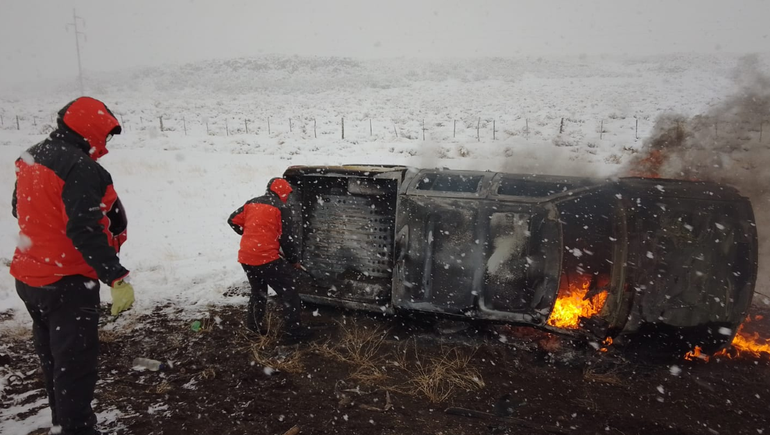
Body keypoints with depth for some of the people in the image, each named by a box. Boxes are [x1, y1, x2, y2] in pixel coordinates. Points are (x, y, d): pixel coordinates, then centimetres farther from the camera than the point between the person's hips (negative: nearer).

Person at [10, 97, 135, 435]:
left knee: (52, 357, 23)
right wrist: (116, 277, -30)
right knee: (75, 363, 0)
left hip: (29, 278, 10)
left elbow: (20, 210, 20)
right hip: (67, 283, -10)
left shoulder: (29, 160, 7)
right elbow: (83, 230, -30)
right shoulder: (80, 168, -23)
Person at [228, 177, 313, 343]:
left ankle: (253, 326, 35)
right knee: (289, 292, 3)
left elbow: (233, 220, 17)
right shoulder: (282, 208, -7)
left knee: (258, 292, 26)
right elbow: (286, 239, -8)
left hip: (246, 257, 7)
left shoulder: (252, 203, 12)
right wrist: (293, 261, 4)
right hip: (267, 259, -7)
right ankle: (293, 332, 4)